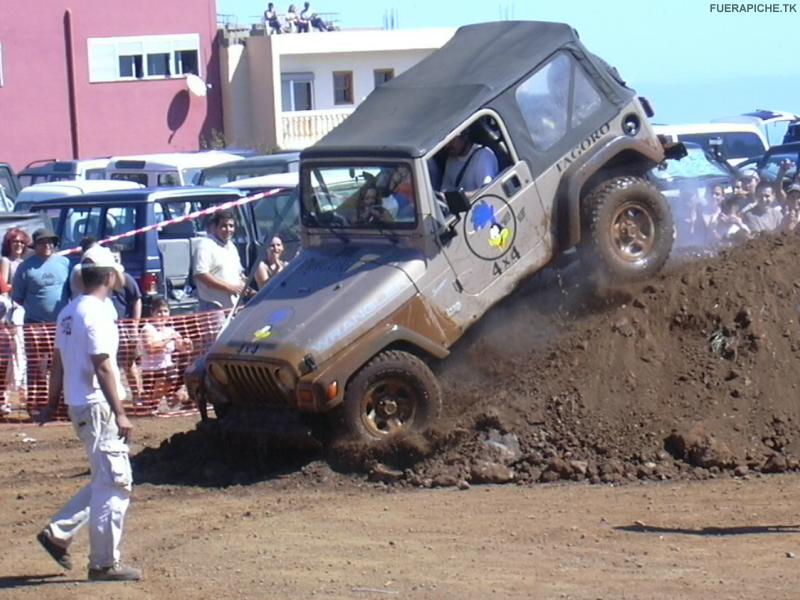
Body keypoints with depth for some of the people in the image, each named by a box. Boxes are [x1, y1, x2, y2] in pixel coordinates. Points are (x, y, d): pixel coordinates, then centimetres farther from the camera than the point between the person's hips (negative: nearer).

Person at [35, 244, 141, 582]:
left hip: (78, 404, 10)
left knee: (107, 479, 18)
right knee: (114, 483, -4)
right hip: (97, 405, -10)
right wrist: (119, 414, -20)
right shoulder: (97, 313, -16)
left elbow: (58, 362, 18)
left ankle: (59, 533, 14)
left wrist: (52, 405, 25)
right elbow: (102, 367, -20)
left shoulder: (68, 312, 12)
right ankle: (104, 564, -2)